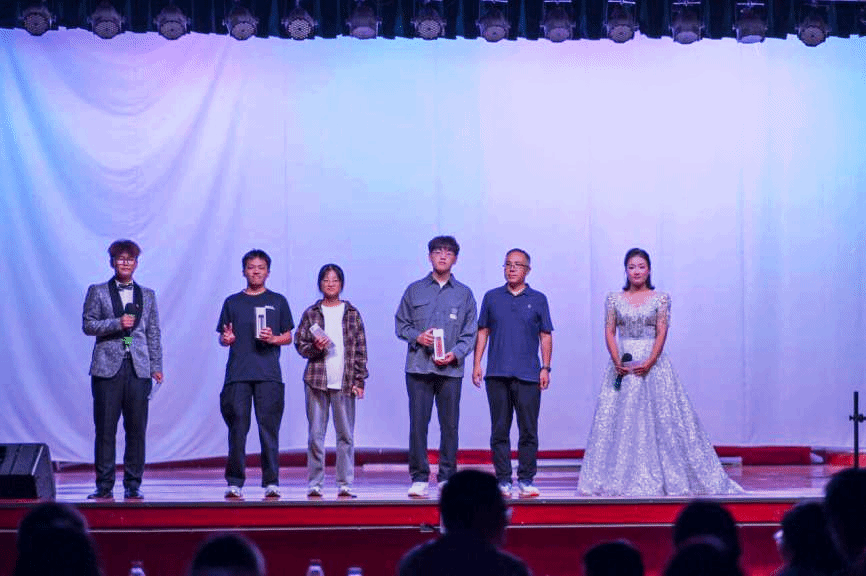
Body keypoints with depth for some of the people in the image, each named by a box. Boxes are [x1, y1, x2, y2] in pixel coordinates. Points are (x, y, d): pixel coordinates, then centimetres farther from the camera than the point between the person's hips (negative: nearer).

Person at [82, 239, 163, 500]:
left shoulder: (147, 295, 16)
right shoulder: (97, 292, 9)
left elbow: (154, 333, 14)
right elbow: (88, 324, 1)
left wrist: (157, 366, 6)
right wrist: (117, 323, -12)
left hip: (138, 368, 2)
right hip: (107, 368, -2)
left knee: (136, 429, 0)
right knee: (105, 428, -3)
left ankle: (133, 485, 6)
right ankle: (104, 485, 3)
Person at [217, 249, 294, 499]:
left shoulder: (277, 301, 12)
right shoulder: (232, 302, 13)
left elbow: (288, 337, 13)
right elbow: (223, 338, 14)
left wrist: (273, 338, -7)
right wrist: (226, 339, -8)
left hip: (269, 375, -1)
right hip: (237, 373, 1)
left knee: (269, 427, -4)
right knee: (237, 428, -2)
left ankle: (271, 482, -1)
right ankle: (235, 483, 3)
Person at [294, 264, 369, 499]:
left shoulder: (352, 313, 9)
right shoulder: (311, 313, 8)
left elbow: (361, 348, 8)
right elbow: (300, 344, 8)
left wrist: (359, 380, 2)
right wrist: (315, 347, -12)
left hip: (345, 382, 0)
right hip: (317, 380, 0)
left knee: (346, 435, 1)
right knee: (315, 435, -1)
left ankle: (345, 485, 6)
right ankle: (314, 484, 4)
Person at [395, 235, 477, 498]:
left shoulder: (464, 294, 12)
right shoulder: (415, 290, 12)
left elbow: (470, 333, 9)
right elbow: (401, 324, 12)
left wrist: (455, 353, -8)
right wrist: (417, 337, -7)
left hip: (451, 369, 0)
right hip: (418, 366, 0)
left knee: (450, 425, 0)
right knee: (418, 424, -4)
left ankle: (447, 478, 7)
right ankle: (419, 478, 1)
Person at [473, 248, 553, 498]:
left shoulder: (538, 299, 8)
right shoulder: (492, 297, 11)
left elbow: (546, 336, 9)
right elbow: (482, 332, 13)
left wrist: (546, 368, 0)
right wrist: (477, 364, 5)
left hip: (528, 375, -1)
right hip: (497, 374, 1)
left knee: (528, 430, -1)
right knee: (499, 430, 2)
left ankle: (526, 480, 6)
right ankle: (503, 480, 7)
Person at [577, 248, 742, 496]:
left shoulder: (661, 298, 4)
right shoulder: (614, 299, 8)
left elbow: (662, 332, -4)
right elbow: (609, 332, 2)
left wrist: (649, 362, -18)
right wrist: (617, 361, -14)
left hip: (653, 362, -1)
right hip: (623, 362, 1)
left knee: (662, 417, -3)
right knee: (619, 418, -2)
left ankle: (669, 477, 2)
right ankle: (621, 479, 2)